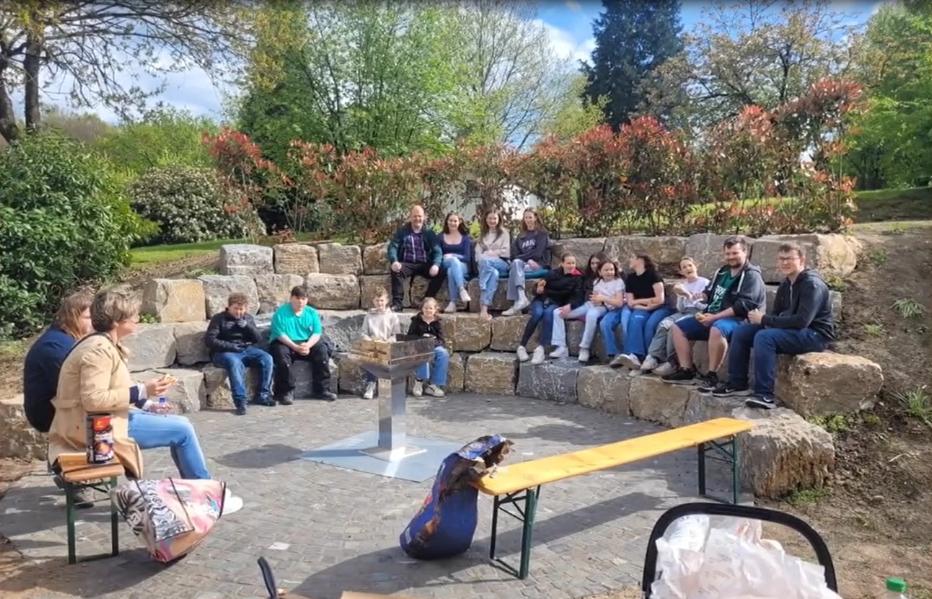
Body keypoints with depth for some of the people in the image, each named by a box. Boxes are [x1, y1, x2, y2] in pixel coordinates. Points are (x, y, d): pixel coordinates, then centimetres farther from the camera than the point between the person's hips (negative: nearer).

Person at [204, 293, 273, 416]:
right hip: (224, 352, -5)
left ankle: (262, 395, -14)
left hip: (246, 349, 5)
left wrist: (247, 326, -9)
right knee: (235, 363, -39)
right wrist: (230, 346, -18)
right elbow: (209, 340, -8)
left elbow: (258, 339, 8)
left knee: (267, 358, -22)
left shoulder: (248, 318, 14)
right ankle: (240, 401, -40)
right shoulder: (219, 318, 0)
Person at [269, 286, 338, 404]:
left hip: (307, 343, 3)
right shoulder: (281, 312, -4)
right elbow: (280, 334, -13)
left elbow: (317, 333, -1)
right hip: (285, 343, -3)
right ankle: (286, 392, -28)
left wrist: (308, 345, -22)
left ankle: (321, 390, -18)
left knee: (322, 350, -23)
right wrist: (295, 347, -25)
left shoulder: (312, 313, 7)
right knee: (281, 352, -35)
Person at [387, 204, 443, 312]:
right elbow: (393, 246, -2)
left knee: (440, 272, -26)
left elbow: (437, 250, -1)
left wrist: (436, 264, -23)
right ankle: (397, 303, -30)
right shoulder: (402, 232, 10)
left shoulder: (429, 233, 11)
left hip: (425, 265, 1)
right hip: (407, 264, -1)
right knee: (396, 270, -33)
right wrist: (394, 261, -25)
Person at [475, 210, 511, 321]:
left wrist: (488, 253, -5)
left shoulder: (504, 232, 16)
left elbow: (506, 252, 2)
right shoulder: (482, 234, 27)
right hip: (483, 264, 2)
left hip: (502, 264, -2)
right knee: (494, 273, -38)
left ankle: (483, 307, -46)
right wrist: (480, 258, -9)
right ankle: (484, 308, -52)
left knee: (485, 261, -38)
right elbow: (478, 252, 15)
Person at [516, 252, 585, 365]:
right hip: (541, 299, 1)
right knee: (538, 313, -33)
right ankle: (522, 347, -31)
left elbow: (578, 297, -6)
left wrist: (570, 305, -27)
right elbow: (535, 290, 6)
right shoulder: (553, 273, 5)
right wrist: (538, 290, -19)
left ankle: (541, 349, -46)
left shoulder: (577, 278, 5)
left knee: (549, 313, -35)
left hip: (556, 304, -1)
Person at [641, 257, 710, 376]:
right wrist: (680, 296, -5)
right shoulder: (682, 285, 21)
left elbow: (705, 307, -8)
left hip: (697, 313, -5)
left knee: (674, 326, -34)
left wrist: (688, 295, -17)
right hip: (683, 312, 5)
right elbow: (681, 309, 12)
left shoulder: (705, 283, 4)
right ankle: (653, 358, -33)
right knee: (664, 324, -27)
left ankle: (671, 361, -27)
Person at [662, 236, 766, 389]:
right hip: (711, 317, 9)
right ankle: (687, 371, -2)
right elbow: (709, 293, 26)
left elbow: (743, 306, -19)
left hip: (736, 320, -9)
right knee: (678, 327, 1)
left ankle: (711, 375, -28)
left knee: (716, 329, -41)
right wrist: (701, 297, 0)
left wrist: (715, 317, -23)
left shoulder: (751, 276, -8)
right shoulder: (722, 271, 17)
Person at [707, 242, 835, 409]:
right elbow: (777, 315, 13)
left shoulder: (812, 284, -18)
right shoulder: (786, 285, 10)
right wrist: (759, 317, -11)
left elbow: (802, 321, -28)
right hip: (793, 330, 9)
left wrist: (764, 320, -22)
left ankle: (765, 395, -30)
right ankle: (737, 383, 6)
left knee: (764, 337, -32)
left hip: (815, 334, -9)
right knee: (740, 332, 0)